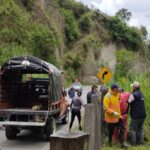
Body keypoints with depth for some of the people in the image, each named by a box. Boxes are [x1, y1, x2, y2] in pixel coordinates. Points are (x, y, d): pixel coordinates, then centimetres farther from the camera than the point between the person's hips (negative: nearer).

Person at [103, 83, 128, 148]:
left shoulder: (117, 94, 6)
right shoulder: (107, 96, -18)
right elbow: (106, 108, -22)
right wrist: (113, 112, -30)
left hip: (118, 116, 7)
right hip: (111, 117, -7)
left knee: (122, 129, -2)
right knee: (111, 131, 8)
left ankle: (122, 143, 2)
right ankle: (110, 143, 27)